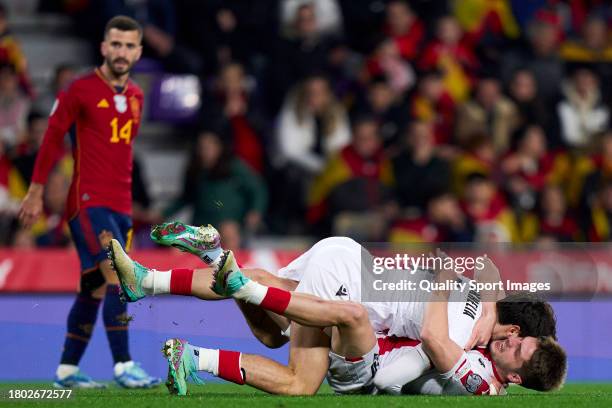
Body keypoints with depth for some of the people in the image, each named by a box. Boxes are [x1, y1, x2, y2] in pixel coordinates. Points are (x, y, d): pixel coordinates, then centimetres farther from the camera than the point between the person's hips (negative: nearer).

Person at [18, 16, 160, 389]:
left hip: (120, 204, 7)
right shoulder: (81, 90, -6)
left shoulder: (136, 96, 13)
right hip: (88, 201, -7)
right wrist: (37, 192, 0)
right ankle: (124, 367, -21)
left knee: (94, 288, 9)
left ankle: (67, 370, 18)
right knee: (117, 276, -20)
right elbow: (52, 137, -1)